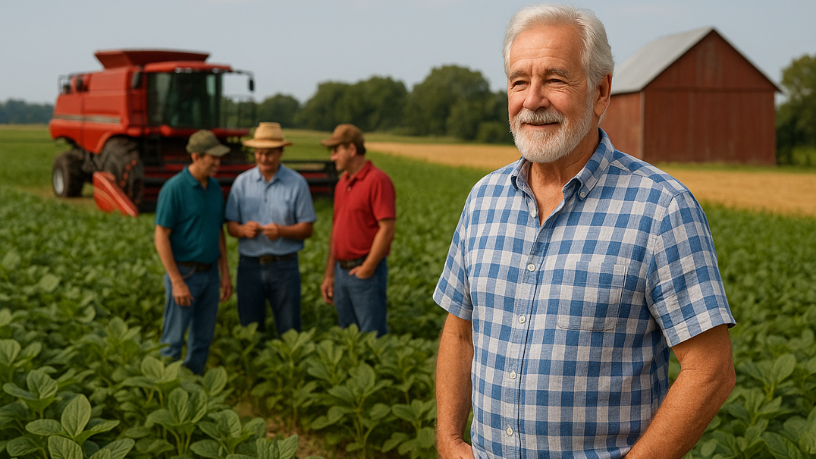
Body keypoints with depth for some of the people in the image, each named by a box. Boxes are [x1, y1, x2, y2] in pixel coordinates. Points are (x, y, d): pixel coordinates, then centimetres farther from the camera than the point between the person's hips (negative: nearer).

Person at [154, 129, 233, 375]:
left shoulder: (215, 187, 7)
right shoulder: (174, 188, -15)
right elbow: (161, 238, -15)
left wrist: (225, 273, 11)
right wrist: (177, 283, -18)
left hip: (210, 274, 7)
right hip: (184, 274, -7)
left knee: (203, 338, 12)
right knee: (173, 340, 1)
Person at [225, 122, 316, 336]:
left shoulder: (297, 183, 0)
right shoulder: (242, 182, 6)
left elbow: (307, 229, -1)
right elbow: (231, 226, 6)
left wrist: (282, 231, -19)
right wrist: (243, 230, -16)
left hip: (284, 266, -2)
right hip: (249, 265, 2)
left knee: (289, 331, 1)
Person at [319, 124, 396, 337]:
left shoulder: (377, 181, -11)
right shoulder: (341, 184, 14)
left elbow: (386, 230, -17)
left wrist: (367, 269, -15)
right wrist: (329, 275, 15)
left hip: (365, 273, -8)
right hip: (342, 271, 8)